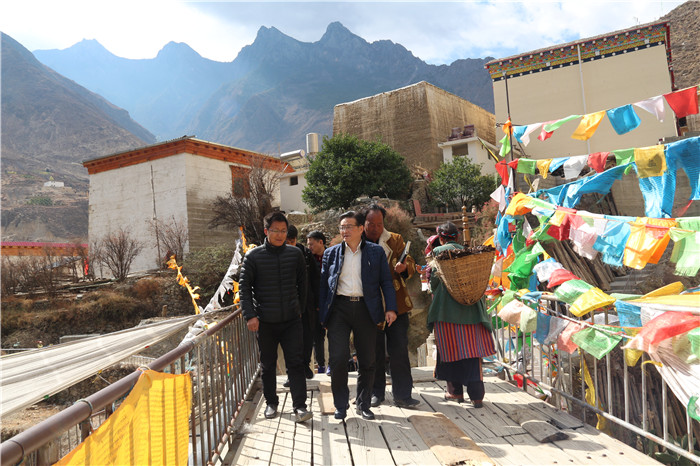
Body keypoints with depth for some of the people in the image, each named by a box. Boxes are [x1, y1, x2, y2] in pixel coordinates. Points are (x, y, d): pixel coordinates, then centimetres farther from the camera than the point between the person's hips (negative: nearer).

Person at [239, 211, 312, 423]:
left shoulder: (295, 254, 4)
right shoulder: (253, 256, -2)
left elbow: (302, 284, 13)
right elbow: (244, 287, -3)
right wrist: (250, 315, -11)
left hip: (292, 320, 1)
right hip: (265, 322, 0)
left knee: (296, 363, -2)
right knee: (267, 365, 12)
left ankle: (300, 406, 5)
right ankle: (271, 403, 28)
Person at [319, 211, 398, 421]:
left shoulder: (376, 252, 7)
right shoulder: (331, 253, 10)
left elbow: (386, 281, 7)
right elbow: (323, 284, 11)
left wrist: (391, 308, -4)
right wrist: (323, 315, 5)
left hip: (365, 309, 0)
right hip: (339, 308, 0)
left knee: (367, 360, 6)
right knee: (338, 358, -5)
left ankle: (363, 404, 25)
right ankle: (341, 405, 14)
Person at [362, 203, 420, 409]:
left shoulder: (396, 240, 8)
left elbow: (411, 264, 6)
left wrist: (404, 267, -17)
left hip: (396, 305, 0)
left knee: (399, 351, 1)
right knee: (374, 352, 9)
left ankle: (402, 395, 12)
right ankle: (376, 392, 25)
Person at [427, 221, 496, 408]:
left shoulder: (438, 251, 0)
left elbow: (434, 280, -2)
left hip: (448, 306, -3)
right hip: (471, 305, 3)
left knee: (451, 347, 7)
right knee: (471, 347, 4)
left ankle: (456, 391, 17)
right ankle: (476, 395, 1)